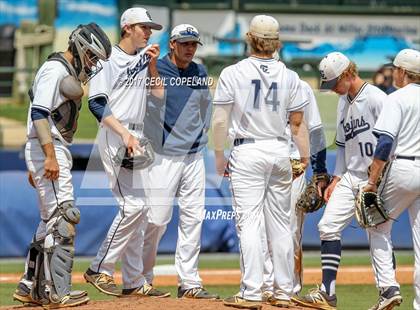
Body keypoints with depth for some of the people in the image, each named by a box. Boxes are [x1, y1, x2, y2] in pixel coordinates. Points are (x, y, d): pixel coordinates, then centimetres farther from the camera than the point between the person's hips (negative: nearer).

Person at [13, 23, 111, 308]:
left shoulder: (70, 73, 20)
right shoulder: (55, 69, -11)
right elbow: (39, 113, -21)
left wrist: (37, 165, 21)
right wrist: (50, 157, -28)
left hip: (55, 152, 11)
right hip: (47, 149, -11)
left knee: (51, 221, 14)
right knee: (63, 218, -13)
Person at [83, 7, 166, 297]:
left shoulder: (144, 58, 15)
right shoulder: (108, 59, -6)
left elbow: (160, 93, 10)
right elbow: (97, 103, -13)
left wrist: (152, 65, 0)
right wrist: (124, 133, -21)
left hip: (136, 140, 8)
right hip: (114, 138, -8)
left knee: (138, 209, 7)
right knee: (133, 205, -16)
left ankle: (134, 281, 10)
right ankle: (100, 270, -8)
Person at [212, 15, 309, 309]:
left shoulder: (232, 74, -5)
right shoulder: (289, 76, 3)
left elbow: (220, 121, -6)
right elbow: (298, 123, 4)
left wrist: (219, 156, 3)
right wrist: (305, 157, 13)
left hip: (248, 153, -4)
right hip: (281, 152, 4)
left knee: (249, 221, -6)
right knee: (280, 223, 10)